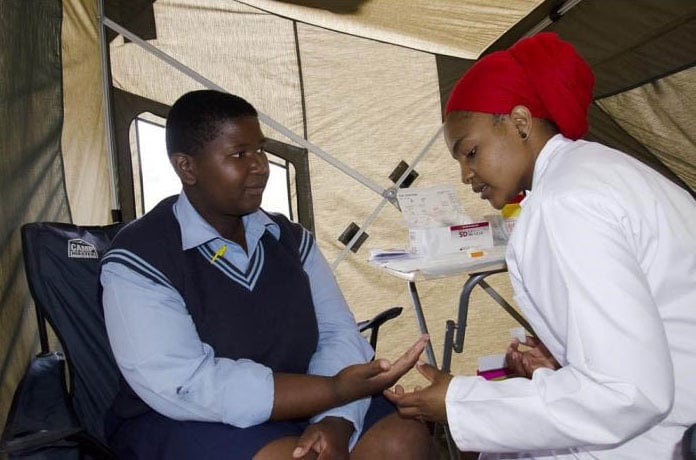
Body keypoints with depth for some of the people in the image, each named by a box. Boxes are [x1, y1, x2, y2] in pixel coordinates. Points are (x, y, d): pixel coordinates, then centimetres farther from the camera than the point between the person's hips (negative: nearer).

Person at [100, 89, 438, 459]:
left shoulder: (289, 238, 4)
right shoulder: (139, 260, -13)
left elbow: (338, 333, -1)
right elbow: (185, 388, -22)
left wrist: (335, 422, -22)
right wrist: (335, 390, -25)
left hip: (292, 412, 5)